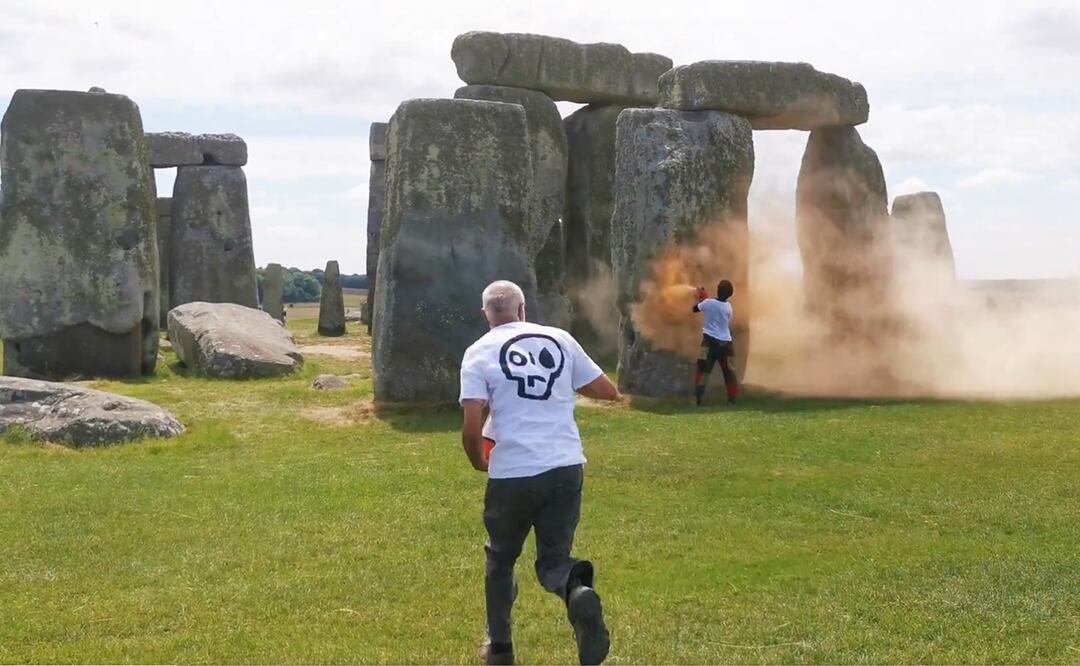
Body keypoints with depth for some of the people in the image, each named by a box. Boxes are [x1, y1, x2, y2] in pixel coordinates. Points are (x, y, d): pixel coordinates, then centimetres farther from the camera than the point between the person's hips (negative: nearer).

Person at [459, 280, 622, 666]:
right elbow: (610, 393, 14)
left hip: (512, 474, -2)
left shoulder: (479, 352, 0)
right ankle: (577, 591, -22)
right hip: (567, 468, 2)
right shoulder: (560, 339, 8)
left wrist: (478, 462, 12)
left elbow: (472, 428, -9)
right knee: (553, 560, 12)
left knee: (500, 560, 22)